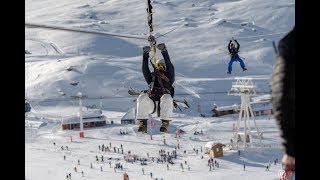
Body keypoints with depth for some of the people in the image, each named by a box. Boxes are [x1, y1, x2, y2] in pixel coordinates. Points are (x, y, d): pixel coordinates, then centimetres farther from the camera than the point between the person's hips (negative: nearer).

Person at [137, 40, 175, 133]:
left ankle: (165, 123, -36)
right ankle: (142, 124, -31)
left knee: (167, 97, -36)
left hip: (163, 104, -2)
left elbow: (170, 67, 9)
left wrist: (164, 52, -1)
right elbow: (145, 70, 15)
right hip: (150, 104, 2)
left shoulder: (168, 79, 23)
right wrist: (145, 55, 3)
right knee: (142, 97, -30)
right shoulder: (152, 78, 29)